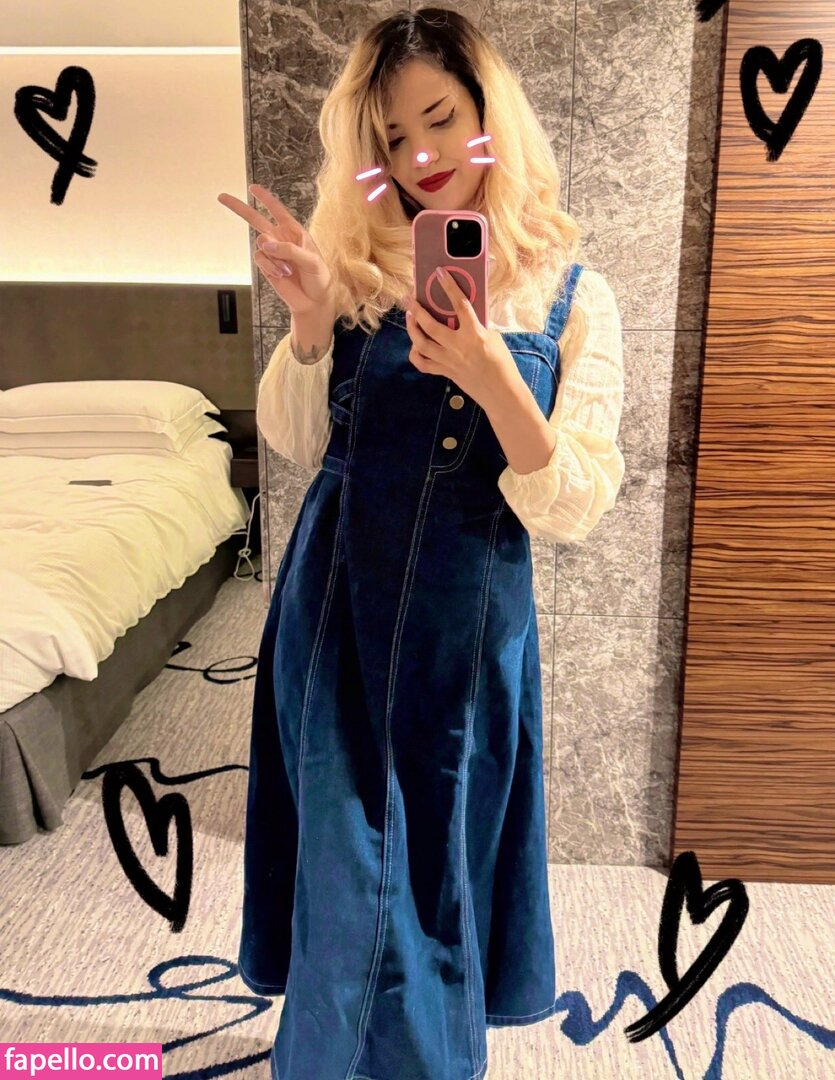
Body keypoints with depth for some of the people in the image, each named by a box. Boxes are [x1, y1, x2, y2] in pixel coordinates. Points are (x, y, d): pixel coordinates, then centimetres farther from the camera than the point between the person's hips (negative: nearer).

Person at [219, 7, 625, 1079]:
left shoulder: (576, 296, -3)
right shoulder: (363, 266, 0)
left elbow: (573, 511, -10)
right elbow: (295, 445, 1)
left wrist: (492, 378, -26)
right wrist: (311, 318, -15)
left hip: (469, 624, 0)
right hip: (337, 604, 1)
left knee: (445, 861, 16)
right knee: (349, 862, 11)